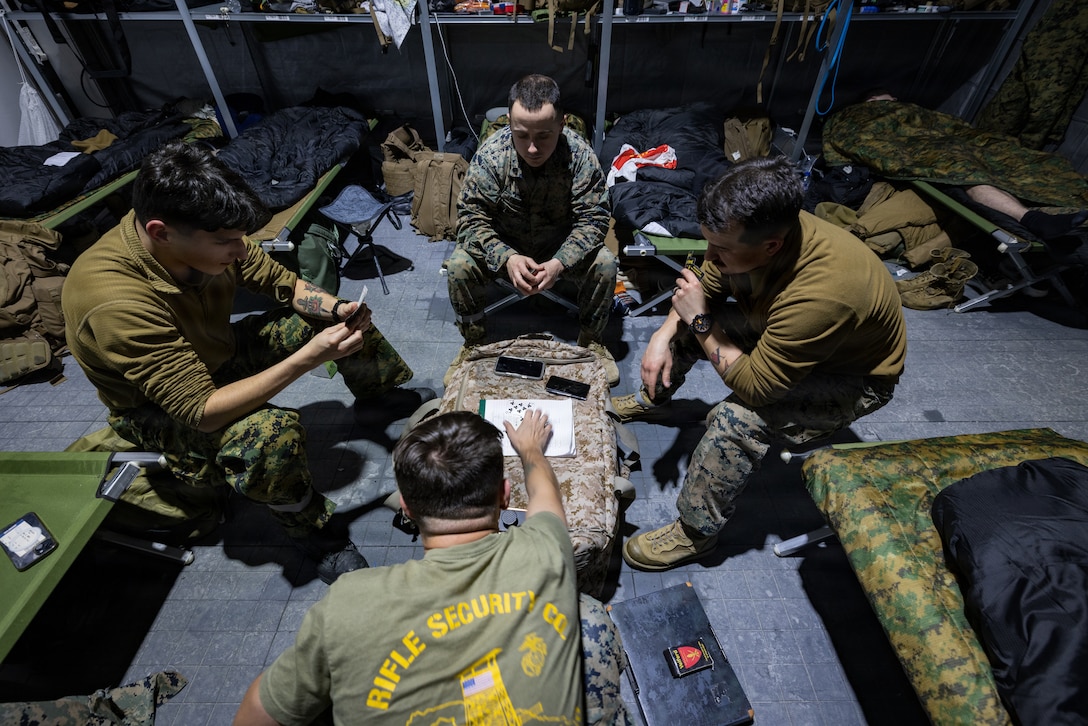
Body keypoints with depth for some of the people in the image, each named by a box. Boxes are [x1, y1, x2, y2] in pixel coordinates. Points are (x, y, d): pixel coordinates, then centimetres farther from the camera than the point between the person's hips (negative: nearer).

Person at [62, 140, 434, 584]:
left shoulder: (208, 237, -20)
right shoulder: (115, 300, -38)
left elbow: (286, 285, -5)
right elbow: (201, 412, -38)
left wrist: (336, 309, -26)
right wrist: (308, 357, -42)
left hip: (222, 353, 7)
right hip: (160, 411, -6)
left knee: (345, 314, 0)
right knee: (273, 433, -40)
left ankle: (377, 395, 26)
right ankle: (313, 533, -11)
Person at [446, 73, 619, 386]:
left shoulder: (580, 154, -22)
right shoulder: (491, 154, -22)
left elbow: (593, 219, -21)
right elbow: (472, 217, -20)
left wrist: (559, 263, -37)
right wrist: (507, 258, -38)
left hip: (562, 245, 0)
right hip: (503, 245, 0)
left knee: (604, 264, -25)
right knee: (459, 266, -25)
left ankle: (592, 341, 0)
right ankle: (473, 343, 1)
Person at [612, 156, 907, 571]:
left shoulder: (820, 293, -43)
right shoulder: (755, 230, -21)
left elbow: (753, 388, -34)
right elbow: (708, 287, -3)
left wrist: (700, 322, -29)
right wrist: (663, 337, -16)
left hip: (852, 376, -7)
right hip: (780, 334, 8)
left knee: (736, 419, -31)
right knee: (683, 314, 3)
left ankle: (696, 533, -7)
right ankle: (652, 400, 29)